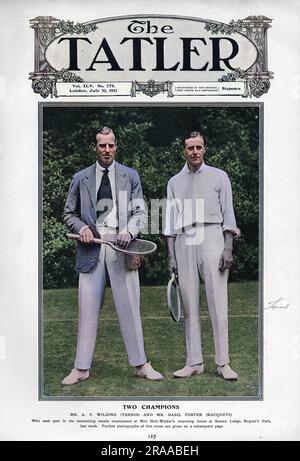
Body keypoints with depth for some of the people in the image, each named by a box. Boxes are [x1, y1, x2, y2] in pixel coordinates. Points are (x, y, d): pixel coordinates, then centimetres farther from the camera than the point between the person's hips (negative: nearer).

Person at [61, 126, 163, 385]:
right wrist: (82, 228, -5)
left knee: (129, 306, 2)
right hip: (92, 247, 1)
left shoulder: (130, 176, 10)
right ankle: (82, 368, 11)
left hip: (121, 246, -1)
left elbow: (140, 212, 6)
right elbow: (69, 214, 16)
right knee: (88, 307, 2)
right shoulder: (81, 178, 12)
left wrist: (128, 231, -13)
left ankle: (140, 364, 13)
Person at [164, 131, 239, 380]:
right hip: (184, 243, 3)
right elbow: (171, 220, 14)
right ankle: (194, 362, 6)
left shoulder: (219, 176, 10)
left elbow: (228, 213, 5)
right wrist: (171, 255, 6)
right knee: (190, 305, 1)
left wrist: (228, 248, -6)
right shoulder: (174, 182, 16)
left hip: (212, 238, -2)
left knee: (218, 303, -8)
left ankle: (223, 362, -3)